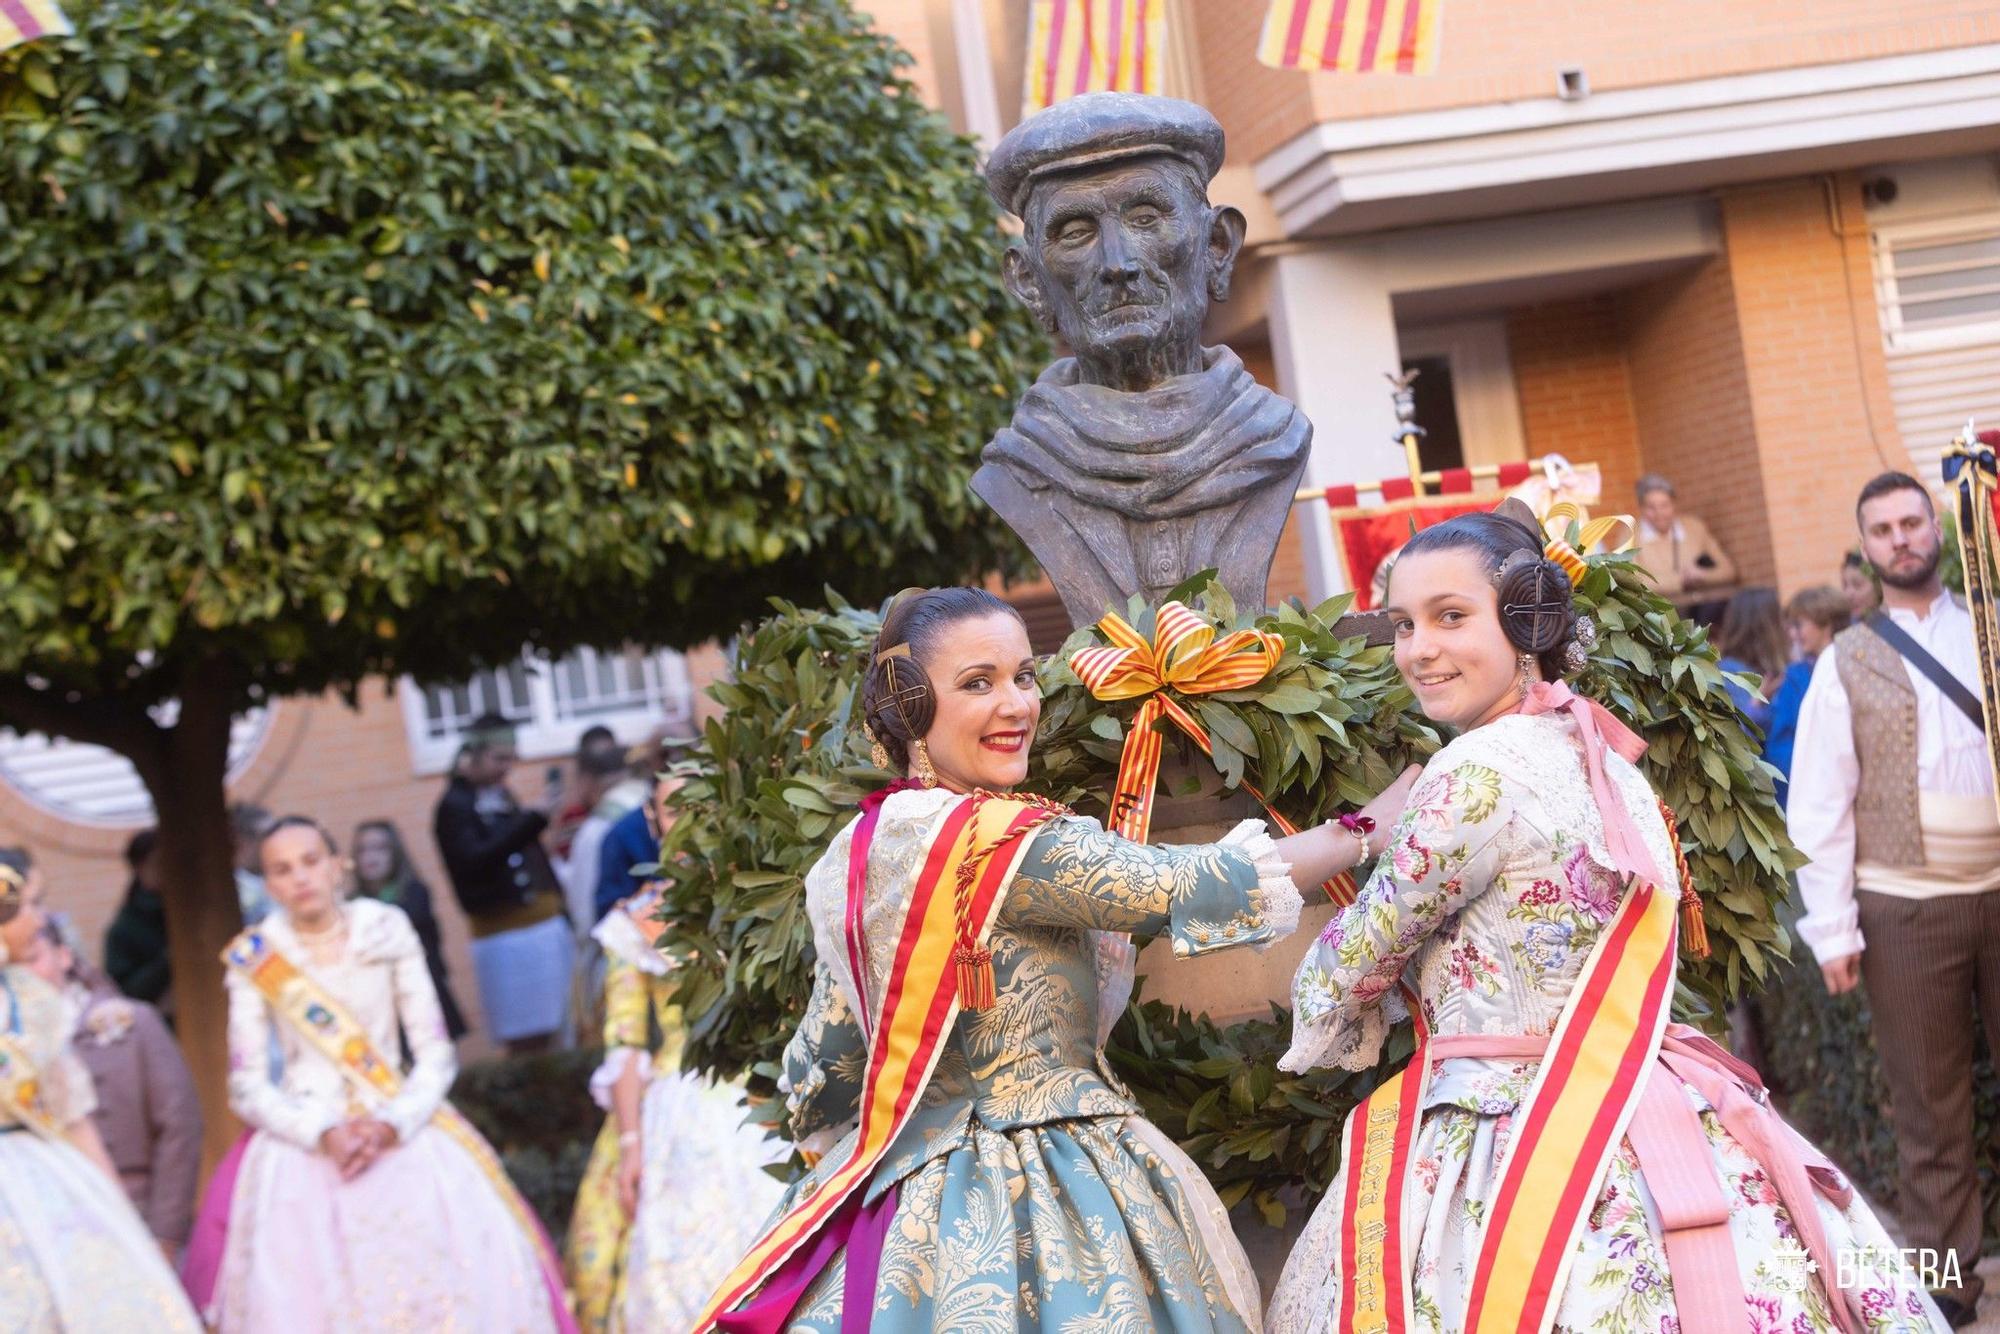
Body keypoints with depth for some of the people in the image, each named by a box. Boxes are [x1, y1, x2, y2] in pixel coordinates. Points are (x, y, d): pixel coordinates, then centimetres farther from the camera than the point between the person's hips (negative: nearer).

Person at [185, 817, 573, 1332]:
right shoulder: (254, 959, 3)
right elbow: (248, 1089, 2)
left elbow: (436, 1056, 3)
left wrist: (391, 1125, -13)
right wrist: (323, 1134, -13)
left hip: (402, 1135, 1)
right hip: (302, 1146, 0)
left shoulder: (387, 932, 4)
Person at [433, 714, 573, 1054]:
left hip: (547, 924, 8)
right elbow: (473, 861, -22)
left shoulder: (500, 796, 17)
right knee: (526, 1043, -9)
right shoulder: (455, 805, -7)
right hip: (508, 934, -8)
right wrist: (533, 818, -26)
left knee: (546, 1037, 6)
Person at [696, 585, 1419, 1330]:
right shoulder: (999, 842, -20)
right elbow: (1201, 888, -18)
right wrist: (1373, 826, -7)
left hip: (908, 1194, 9)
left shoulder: (852, 856, 6)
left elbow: (821, 1080, 12)